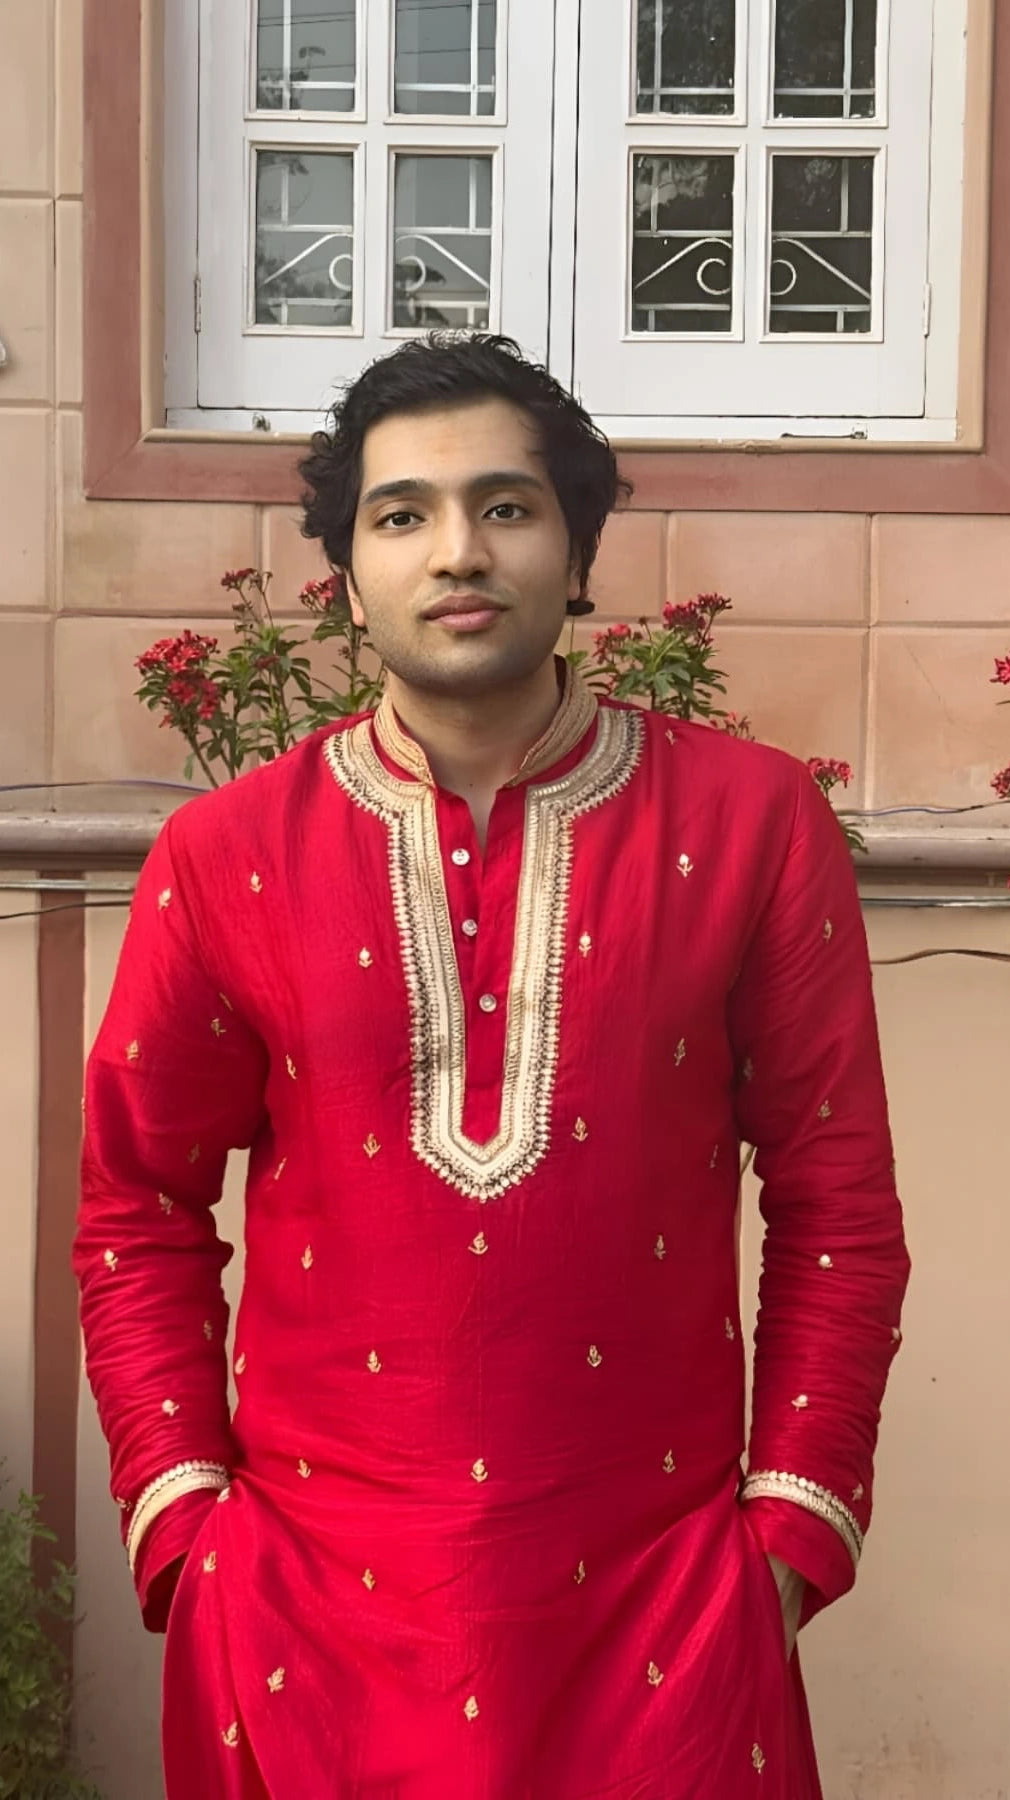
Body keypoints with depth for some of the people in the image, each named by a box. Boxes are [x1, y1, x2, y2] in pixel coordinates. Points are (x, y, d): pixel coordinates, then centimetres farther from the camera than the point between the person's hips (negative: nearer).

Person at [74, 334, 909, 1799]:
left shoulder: (752, 825, -5)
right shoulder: (227, 855, -3)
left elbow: (837, 1206, -1)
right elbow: (141, 1209, 4)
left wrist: (796, 1526, -3)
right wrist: (178, 1515, 0)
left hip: (654, 1595, 0)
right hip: (310, 1599, 1)